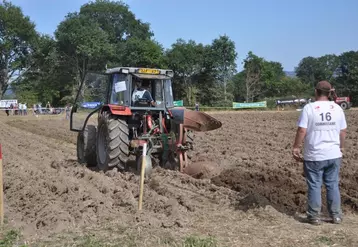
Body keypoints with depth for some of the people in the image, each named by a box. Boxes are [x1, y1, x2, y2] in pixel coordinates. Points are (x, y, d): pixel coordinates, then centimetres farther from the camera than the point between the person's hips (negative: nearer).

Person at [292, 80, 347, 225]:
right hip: (334, 155, 4)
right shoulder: (337, 108, 2)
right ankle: (336, 215, 19)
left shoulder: (309, 108, -10)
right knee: (333, 185, 13)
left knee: (314, 186, 6)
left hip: (314, 156, -3)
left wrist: (296, 148, -4)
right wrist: (341, 147, 23)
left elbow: (302, 130, -14)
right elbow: (343, 131, 8)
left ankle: (314, 216, 12)